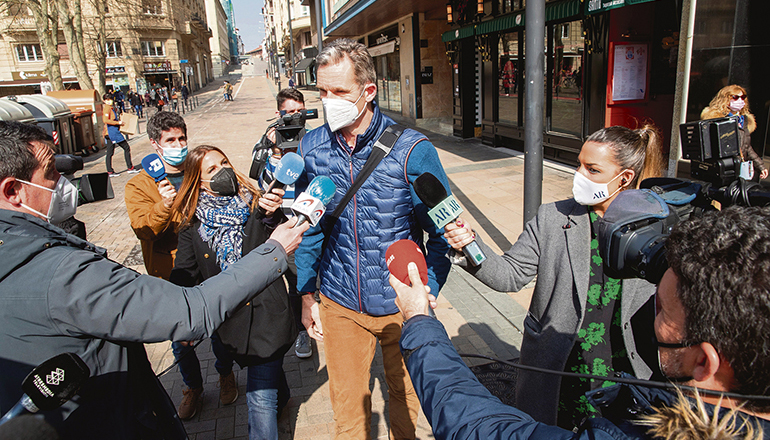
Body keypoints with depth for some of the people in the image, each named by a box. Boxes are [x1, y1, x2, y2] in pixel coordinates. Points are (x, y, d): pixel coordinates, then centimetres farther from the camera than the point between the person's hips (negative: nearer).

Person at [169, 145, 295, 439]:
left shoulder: (255, 205, -6)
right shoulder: (193, 223, 2)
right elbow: (184, 276, 7)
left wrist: (273, 216, -40)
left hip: (264, 315, -3)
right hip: (222, 321, 4)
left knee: (261, 398, -6)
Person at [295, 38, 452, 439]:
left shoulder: (412, 150, -16)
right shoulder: (310, 147, -5)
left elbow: (442, 231, -8)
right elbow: (308, 228, 4)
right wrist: (307, 295, 4)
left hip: (401, 304, -2)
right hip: (340, 304, 2)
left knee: (404, 394, 22)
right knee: (347, 405, 19)